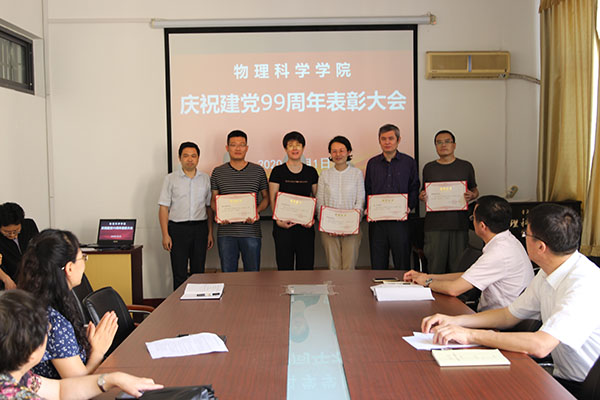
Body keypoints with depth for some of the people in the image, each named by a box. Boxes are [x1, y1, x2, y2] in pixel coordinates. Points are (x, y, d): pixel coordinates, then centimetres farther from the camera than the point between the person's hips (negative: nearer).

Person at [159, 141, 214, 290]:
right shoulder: (171, 179, 2)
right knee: (179, 274, 0)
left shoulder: (205, 179, 9)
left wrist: (210, 232, 7)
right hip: (178, 228, -2)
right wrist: (165, 235, -8)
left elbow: (209, 207, 12)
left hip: (200, 227, 2)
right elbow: (163, 208, -1)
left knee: (198, 272, 8)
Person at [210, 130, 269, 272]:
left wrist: (256, 212, -9)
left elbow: (266, 197, 10)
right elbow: (213, 199, 11)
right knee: (227, 274, 7)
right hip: (226, 232, 1)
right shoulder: (218, 172, 7)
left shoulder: (258, 171, 6)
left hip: (251, 232, 0)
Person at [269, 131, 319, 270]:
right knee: (285, 267, 2)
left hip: (305, 226, 2)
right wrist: (278, 220, -14)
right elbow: (273, 199, -1)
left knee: (306, 266, 4)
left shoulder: (311, 172, 9)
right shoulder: (278, 171, 2)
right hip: (284, 226, -2)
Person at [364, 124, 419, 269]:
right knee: (377, 265, 5)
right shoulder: (372, 163, 10)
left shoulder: (409, 162, 5)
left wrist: (408, 207, -10)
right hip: (376, 220, 2)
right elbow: (367, 190, 14)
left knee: (402, 265, 3)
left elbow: (414, 189, 6)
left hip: (400, 219, -1)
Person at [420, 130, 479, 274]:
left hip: (459, 224, 0)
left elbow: (475, 190, 16)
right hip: (435, 225, 0)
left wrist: (471, 196, -6)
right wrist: (422, 197, -6)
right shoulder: (429, 168, 11)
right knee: (435, 267, 0)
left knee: (458, 267, 2)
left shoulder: (466, 166, 10)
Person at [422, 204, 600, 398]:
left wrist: (470, 335, -27)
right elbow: (509, 315, 12)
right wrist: (454, 321, -1)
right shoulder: (548, 273, 3)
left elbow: (540, 345, -33)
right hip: (562, 378, 7)